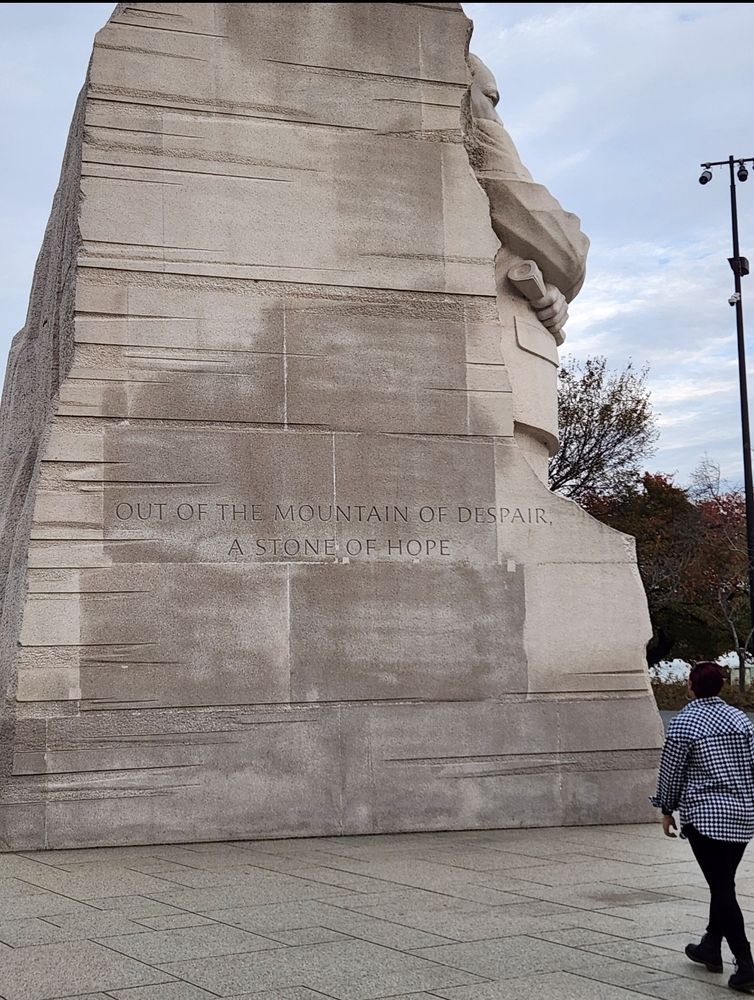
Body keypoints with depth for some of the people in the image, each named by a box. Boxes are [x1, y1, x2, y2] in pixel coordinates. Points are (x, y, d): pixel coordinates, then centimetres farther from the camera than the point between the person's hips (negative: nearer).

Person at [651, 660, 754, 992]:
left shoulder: (684, 723, -9)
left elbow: (671, 772, -4)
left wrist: (667, 810, 9)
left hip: (705, 815, -6)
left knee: (722, 888, -5)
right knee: (723, 882, 18)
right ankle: (711, 947, 29)